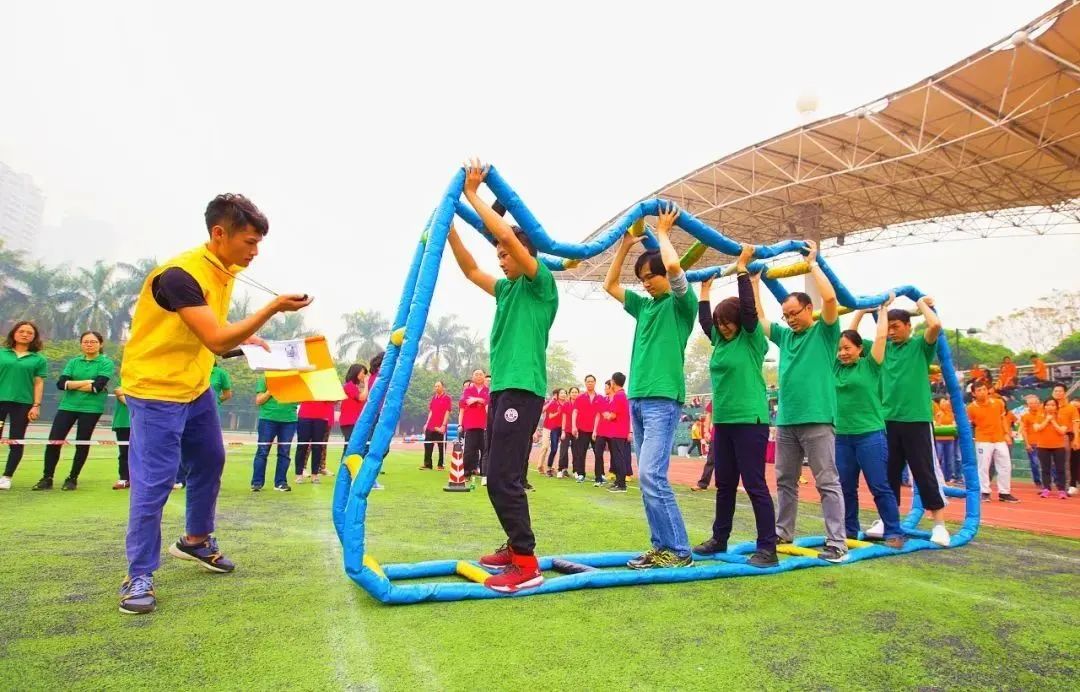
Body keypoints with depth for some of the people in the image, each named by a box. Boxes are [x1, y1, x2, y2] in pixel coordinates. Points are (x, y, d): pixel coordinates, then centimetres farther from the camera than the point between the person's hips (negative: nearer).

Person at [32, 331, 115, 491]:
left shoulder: (106, 363, -2)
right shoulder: (73, 362, 11)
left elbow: (98, 386, -15)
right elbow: (61, 384, -1)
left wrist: (73, 385, -6)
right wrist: (86, 382, -11)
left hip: (91, 408, -3)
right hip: (68, 406, 4)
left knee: (82, 444, 3)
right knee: (54, 441, -2)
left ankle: (72, 479, 17)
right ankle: (47, 478, 11)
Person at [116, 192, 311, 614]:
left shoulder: (226, 271, 2)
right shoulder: (180, 275, -26)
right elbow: (216, 340, -31)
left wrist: (245, 338, 0)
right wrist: (273, 308, -32)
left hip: (195, 388, 9)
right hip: (155, 390, -9)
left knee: (210, 462, 17)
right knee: (154, 482, -5)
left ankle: (196, 540, 36)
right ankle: (139, 576, 9)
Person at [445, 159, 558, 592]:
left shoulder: (541, 283, -4)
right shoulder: (507, 290, 19)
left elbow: (507, 235, -15)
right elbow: (470, 270, 24)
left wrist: (472, 195, -7)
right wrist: (447, 224, 16)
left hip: (522, 390, -9)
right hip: (501, 388, 9)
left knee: (504, 478, -13)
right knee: (501, 477, 13)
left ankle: (527, 565, -6)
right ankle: (516, 548, 25)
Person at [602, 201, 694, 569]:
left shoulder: (681, 303, -2)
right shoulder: (644, 305, 18)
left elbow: (673, 266, -20)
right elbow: (609, 285, 23)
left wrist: (662, 232, -3)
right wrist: (625, 245, 16)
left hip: (663, 399, -8)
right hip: (637, 399, 8)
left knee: (651, 475, -14)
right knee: (647, 478, 8)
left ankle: (678, 551, -3)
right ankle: (661, 546, 16)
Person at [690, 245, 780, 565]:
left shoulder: (753, 340, -6)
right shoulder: (719, 341, 12)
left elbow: (749, 308, -16)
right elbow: (703, 319, 20)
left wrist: (742, 268, -11)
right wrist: (705, 287, 23)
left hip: (750, 421, -7)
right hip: (723, 422, 7)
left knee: (755, 485, -4)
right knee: (724, 485, 14)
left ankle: (767, 548, 3)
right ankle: (719, 539, 24)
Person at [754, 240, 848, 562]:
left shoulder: (824, 331, -1)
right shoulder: (784, 336, 15)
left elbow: (830, 297, -16)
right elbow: (758, 316, 19)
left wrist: (812, 263, -7)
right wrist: (755, 281, 18)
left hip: (816, 419, -6)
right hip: (786, 420, 7)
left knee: (827, 482, -2)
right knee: (785, 481, 14)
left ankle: (837, 542, 2)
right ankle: (783, 532, 26)